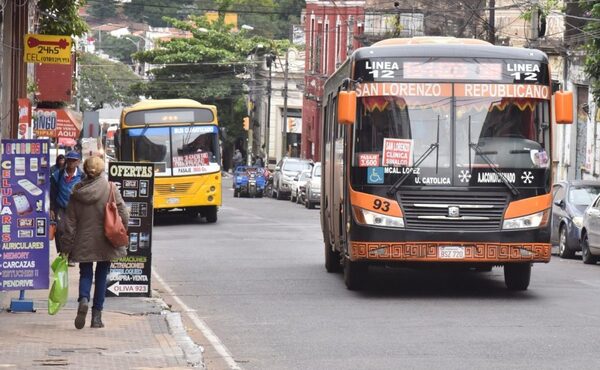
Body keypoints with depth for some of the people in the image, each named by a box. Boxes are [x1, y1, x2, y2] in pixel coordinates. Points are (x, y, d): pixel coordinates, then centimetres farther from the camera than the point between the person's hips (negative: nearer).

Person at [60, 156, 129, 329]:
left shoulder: (77, 192, -3)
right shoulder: (110, 189, -9)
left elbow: (70, 222, 0)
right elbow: (123, 215, -10)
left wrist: (67, 248, 5)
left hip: (83, 243, 1)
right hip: (105, 243, -1)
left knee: (85, 274, 13)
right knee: (101, 276, 11)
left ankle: (83, 299, -17)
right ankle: (97, 315, 9)